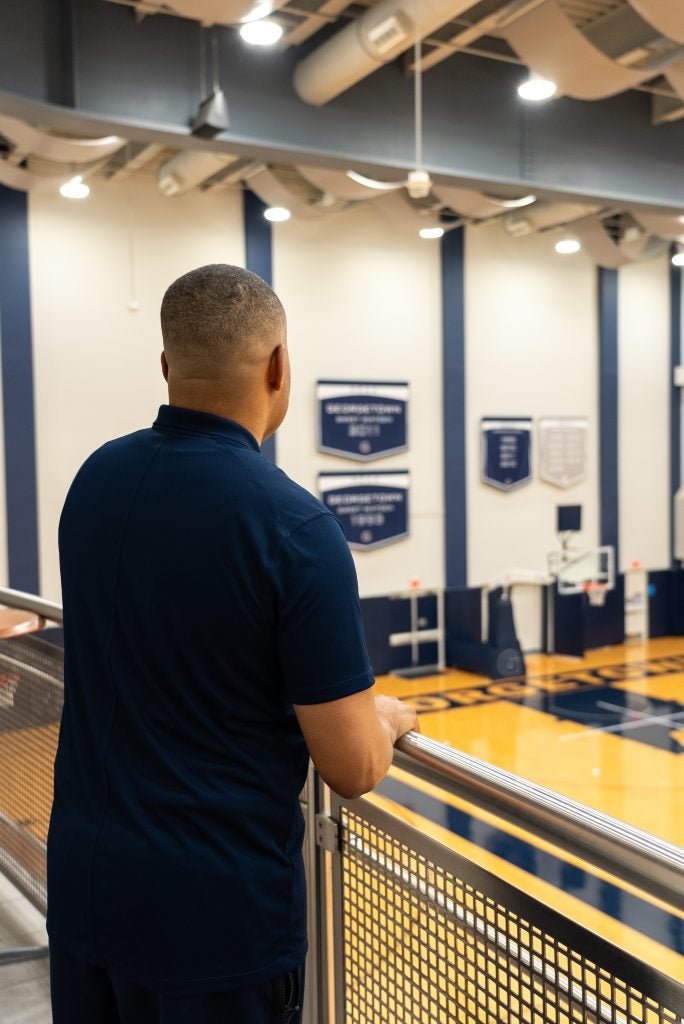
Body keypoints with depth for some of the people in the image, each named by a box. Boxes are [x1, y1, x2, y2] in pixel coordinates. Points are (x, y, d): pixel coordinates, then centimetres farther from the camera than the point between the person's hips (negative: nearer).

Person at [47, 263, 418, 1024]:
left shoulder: (94, 478, -3)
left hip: (83, 881, 6)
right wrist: (384, 719, 4)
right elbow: (353, 768, -18)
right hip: (217, 906, -5)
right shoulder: (294, 526, -22)